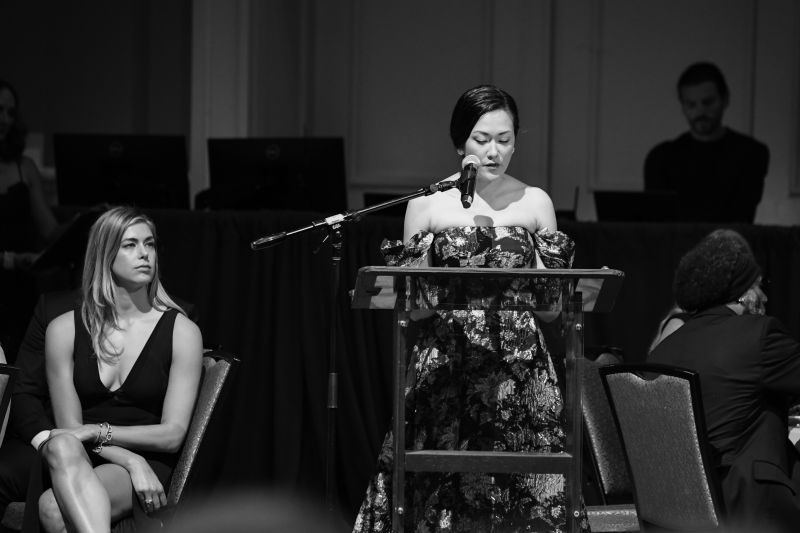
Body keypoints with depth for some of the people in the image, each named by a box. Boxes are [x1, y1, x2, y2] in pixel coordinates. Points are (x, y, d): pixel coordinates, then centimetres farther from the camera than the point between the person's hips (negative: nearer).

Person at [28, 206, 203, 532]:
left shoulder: (181, 331, 4)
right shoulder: (65, 330, 7)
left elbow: (173, 434, -1)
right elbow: (69, 427, 1)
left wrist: (96, 431, -13)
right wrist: (132, 460, -16)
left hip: (149, 465, -2)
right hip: (76, 467, 2)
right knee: (62, 446, -39)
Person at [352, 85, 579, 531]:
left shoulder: (534, 203, 8)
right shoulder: (427, 204, 6)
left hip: (519, 369, 0)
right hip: (446, 367, 0)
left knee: (522, 496, -6)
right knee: (443, 492, -5)